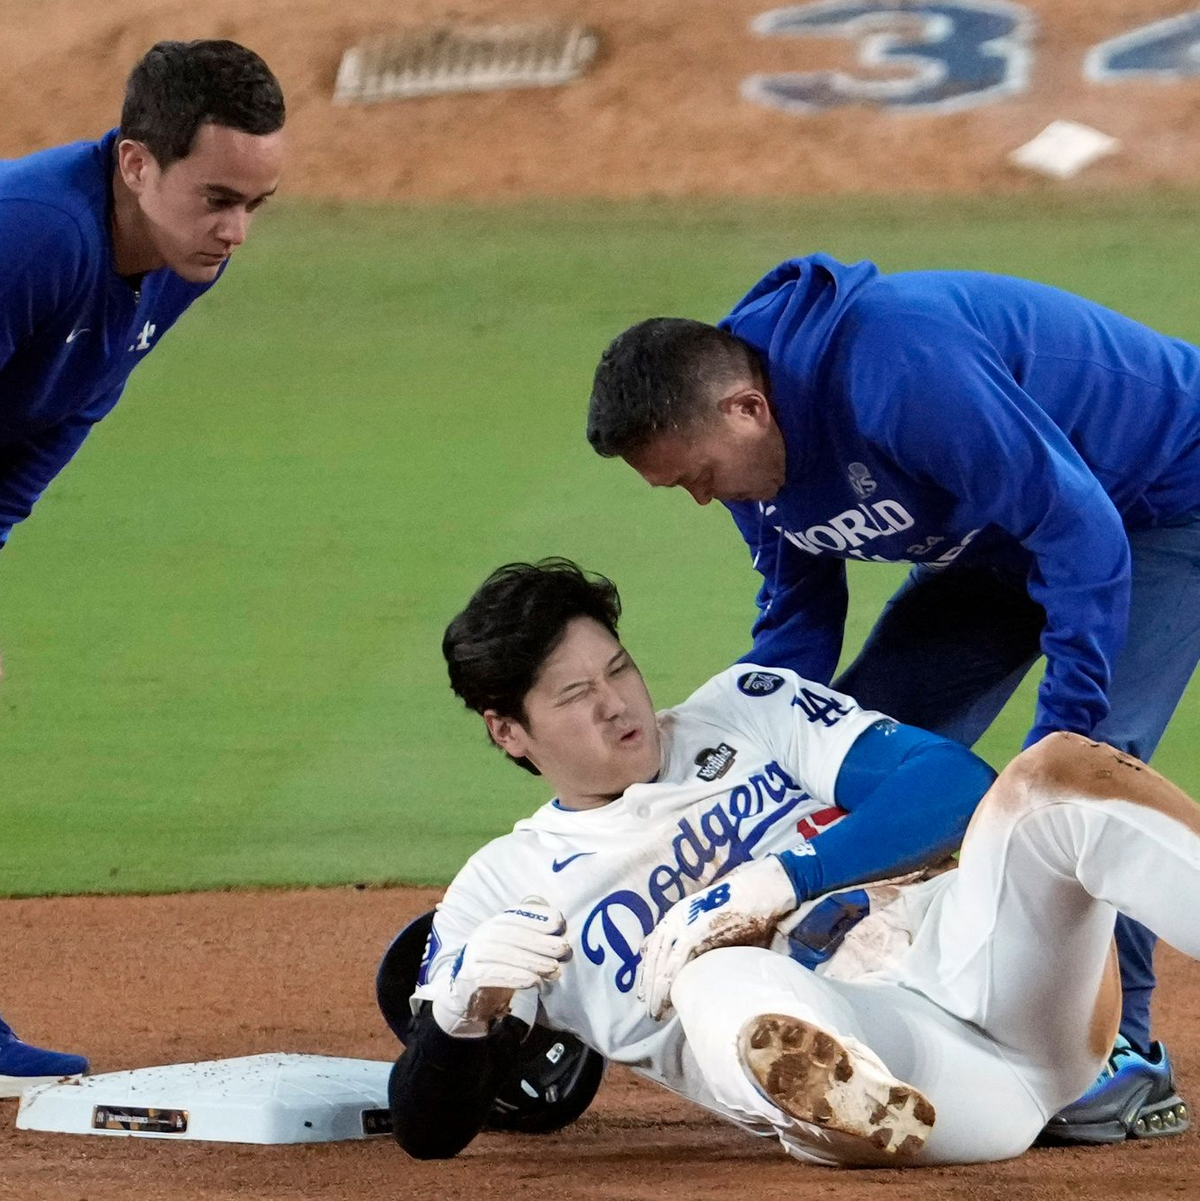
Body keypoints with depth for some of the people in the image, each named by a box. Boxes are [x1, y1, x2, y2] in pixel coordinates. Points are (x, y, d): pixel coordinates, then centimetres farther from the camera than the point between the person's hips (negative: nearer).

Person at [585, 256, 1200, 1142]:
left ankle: (1123, 1055, -13)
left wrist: (1065, 730, -36)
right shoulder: (753, 456, -10)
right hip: (1004, 531, 9)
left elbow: (1080, 527, -36)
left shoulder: (900, 370, -39)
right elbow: (796, 626, 5)